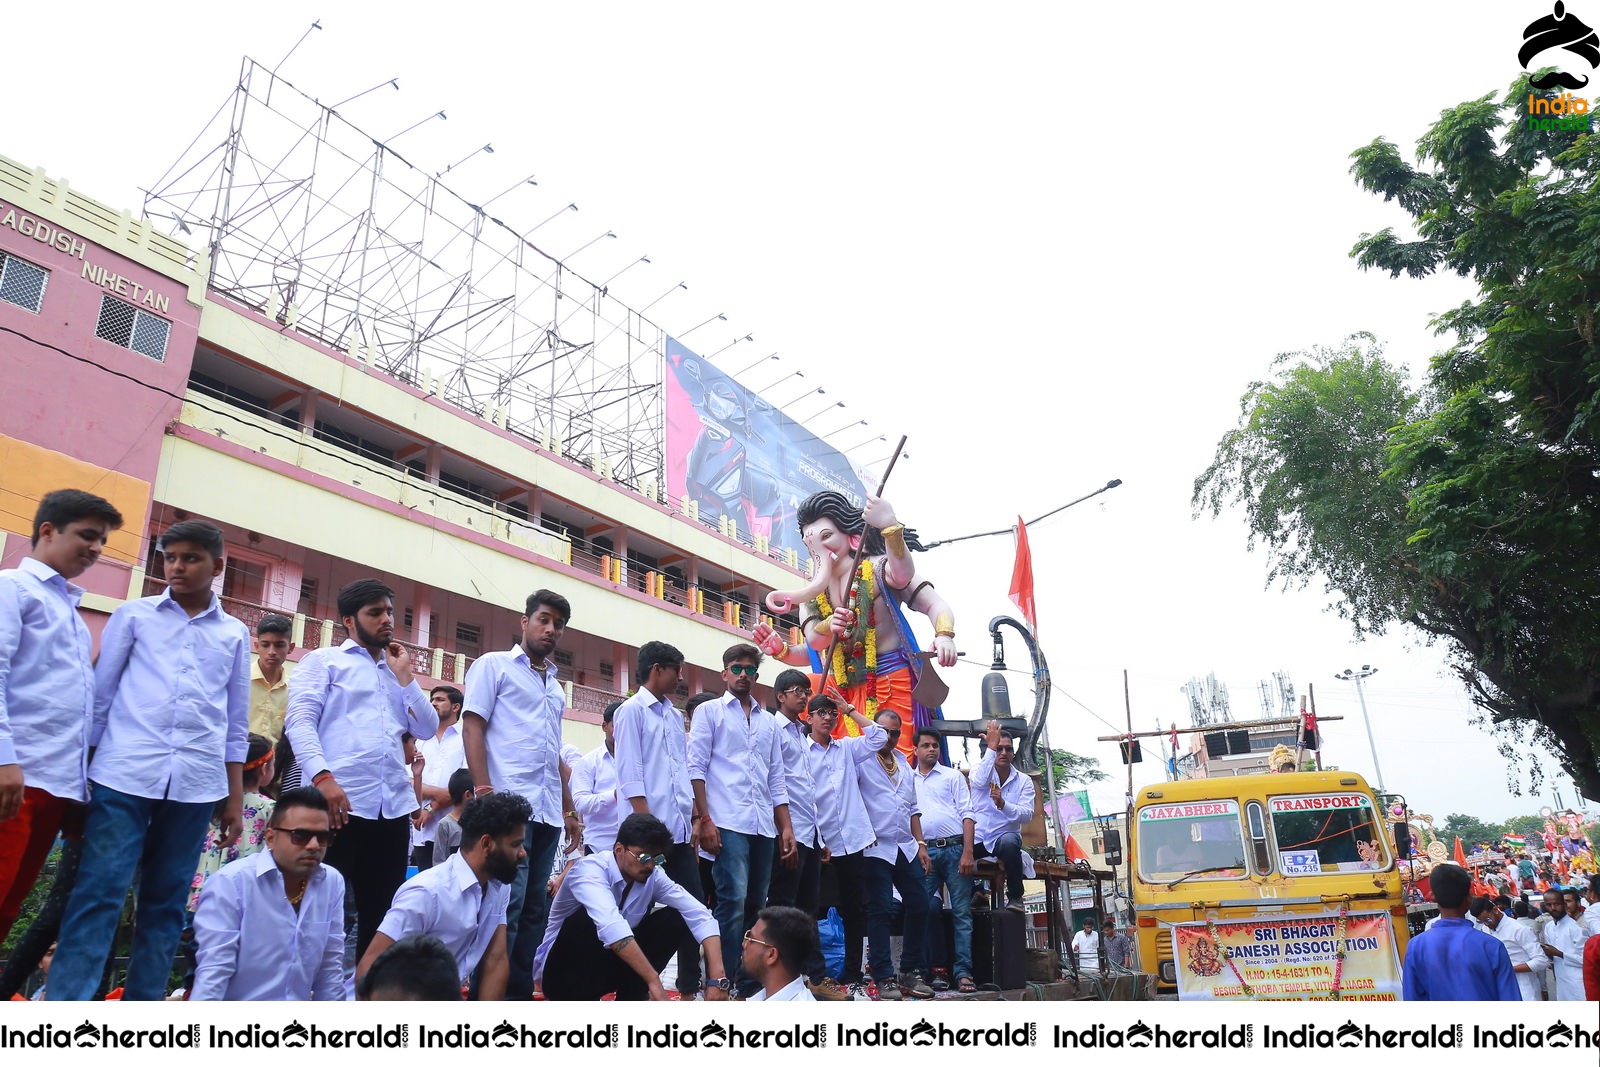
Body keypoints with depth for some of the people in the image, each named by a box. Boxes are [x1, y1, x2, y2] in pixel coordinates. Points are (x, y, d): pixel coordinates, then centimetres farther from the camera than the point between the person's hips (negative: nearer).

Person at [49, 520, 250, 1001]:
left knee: (166, 903, 7)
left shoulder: (234, 634, 12)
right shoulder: (134, 615, 8)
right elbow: (99, 694, 9)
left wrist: (235, 800, 12)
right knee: (98, 894, -6)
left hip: (196, 785, 2)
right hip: (124, 775, -2)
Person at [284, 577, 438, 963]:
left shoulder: (397, 673, 24)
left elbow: (427, 729, 14)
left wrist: (404, 675, 7)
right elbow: (299, 719, -7)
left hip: (393, 805, 5)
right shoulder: (323, 661, 8)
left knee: (382, 911, 9)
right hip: (339, 800, -5)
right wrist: (322, 776, -22)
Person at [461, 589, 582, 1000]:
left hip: (548, 812, 7)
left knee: (534, 908, 8)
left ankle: (519, 994, 14)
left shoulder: (557, 687, 23)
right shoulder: (493, 665, 5)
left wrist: (570, 811, 20)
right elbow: (473, 729, -4)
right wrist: (484, 792, -15)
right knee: (506, 906, -10)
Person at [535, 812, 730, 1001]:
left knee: (673, 919, -11)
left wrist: (717, 976, -32)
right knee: (588, 920, -34)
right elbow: (611, 926, -46)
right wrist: (654, 981, -50)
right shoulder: (591, 870, -28)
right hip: (562, 970, -5)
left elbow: (700, 915, -18)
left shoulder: (653, 876, -10)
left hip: (608, 965, 5)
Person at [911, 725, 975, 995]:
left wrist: (967, 852, -8)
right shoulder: (907, 780, 15)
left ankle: (963, 973, -4)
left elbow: (967, 814, 4)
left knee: (961, 911, -4)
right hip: (924, 851, 2)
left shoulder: (953, 776, 11)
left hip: (954, 848, -2)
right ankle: (939, 969, 9)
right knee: (930, 910, -2)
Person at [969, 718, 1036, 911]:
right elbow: (979, 782, -24)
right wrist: (991, 746, -26)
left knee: (1009, 841, -36)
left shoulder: (1024, 781, 3)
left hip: (1005, 836, -1)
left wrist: (1002, 804, -30)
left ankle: (1015, 896, -15)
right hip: (977, 837, 1)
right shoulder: (981, 771, 3)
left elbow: (1027, 816, -10)